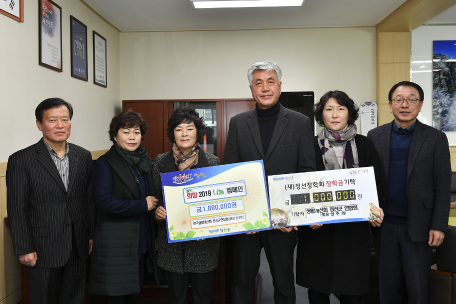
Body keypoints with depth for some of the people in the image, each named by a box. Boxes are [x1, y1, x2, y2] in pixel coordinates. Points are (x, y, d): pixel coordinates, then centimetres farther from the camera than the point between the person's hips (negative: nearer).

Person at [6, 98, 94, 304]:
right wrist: (24, 250, -8)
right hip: (42, 250, -3)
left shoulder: (83, 156, 3)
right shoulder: (21, 160, -9)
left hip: (78, 247, 4)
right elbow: (17, 210, -8)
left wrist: (92, 235, 7)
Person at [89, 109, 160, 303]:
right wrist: (142, 205, -17)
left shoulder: (146, 161, 9)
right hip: (116, 245, -6)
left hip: (142, 243, 6)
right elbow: (104, 201, -19)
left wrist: (155, 235, 12)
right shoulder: (105, 163, -9)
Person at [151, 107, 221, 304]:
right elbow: (156, 197, 8)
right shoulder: (161, 162, 0)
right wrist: (158, 211, -12)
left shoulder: (213, 162, -4)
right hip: (171, 243, 1)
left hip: (203, 243, -1)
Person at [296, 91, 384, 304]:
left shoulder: (364, 145, 5)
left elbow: (376, 183, 5)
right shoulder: (311, 146, 3)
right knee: (317, 287, 7)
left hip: (354, 228, 0)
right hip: (317, 229, 0)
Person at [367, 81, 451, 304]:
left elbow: (442, 187, -2)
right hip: (384, 224, 2)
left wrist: (439, 226, -6)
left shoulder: (435, 138, -1)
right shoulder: (375, 136, 3)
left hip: (418, 226, -1)